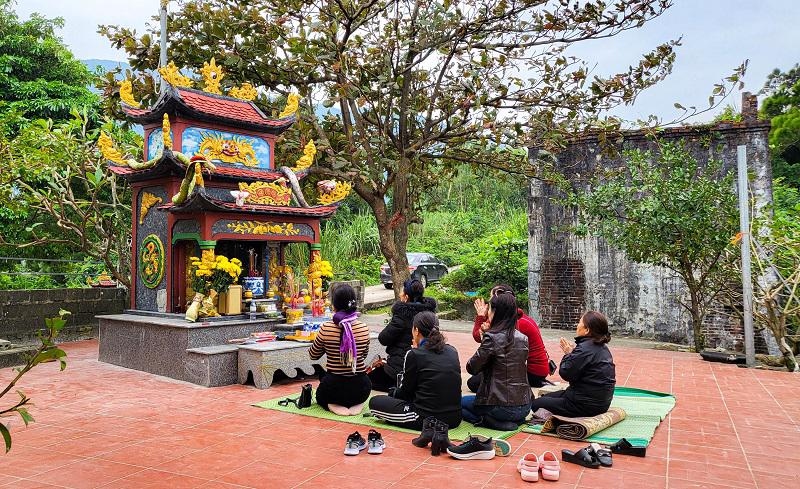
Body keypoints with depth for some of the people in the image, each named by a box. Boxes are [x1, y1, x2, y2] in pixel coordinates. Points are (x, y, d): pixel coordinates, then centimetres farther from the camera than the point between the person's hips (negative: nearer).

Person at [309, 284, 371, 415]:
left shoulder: (326, 328, -14)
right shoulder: (364, 328, -7)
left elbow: (313, 355, 3)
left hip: (334, 388, -1)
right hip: (361, 389, 2)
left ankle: (334, 405, 2)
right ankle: (355, 405, 7)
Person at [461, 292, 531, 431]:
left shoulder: (492, 337, -17)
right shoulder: (523, 338, 2)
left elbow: (472, 368, -9)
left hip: (501, 407, -6)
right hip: (524, 407, 7)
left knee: (460, 401, 22)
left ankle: (486, 420, -2)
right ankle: (513, 421, 11)